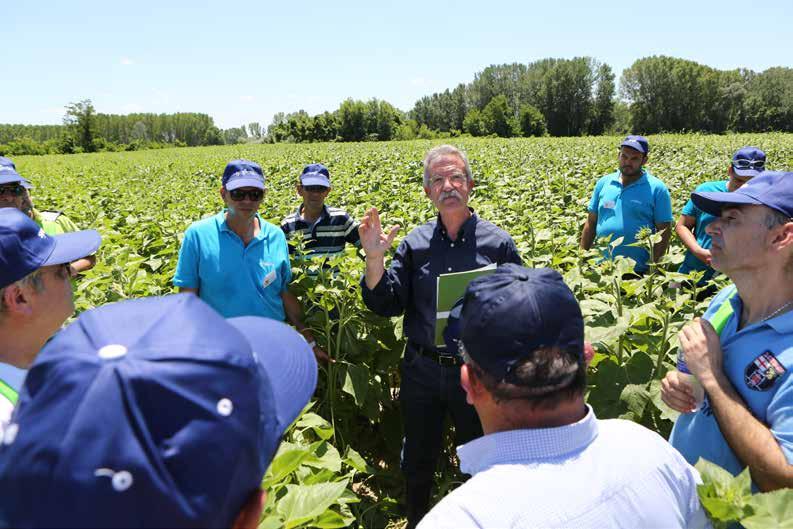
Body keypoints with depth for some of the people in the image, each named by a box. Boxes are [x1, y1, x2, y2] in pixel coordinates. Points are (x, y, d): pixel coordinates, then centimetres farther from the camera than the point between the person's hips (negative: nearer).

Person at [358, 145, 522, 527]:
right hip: (421, 370, 2)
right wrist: (374, 258, -20)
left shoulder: (498, 243, -6)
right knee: (417, 462, 21)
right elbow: (386, 305, -5)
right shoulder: (414, 244, -1)